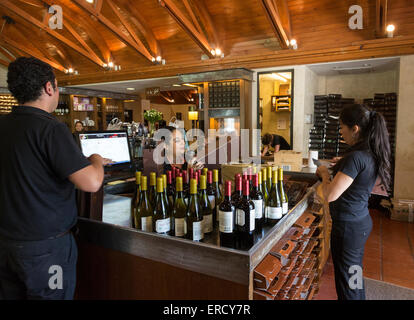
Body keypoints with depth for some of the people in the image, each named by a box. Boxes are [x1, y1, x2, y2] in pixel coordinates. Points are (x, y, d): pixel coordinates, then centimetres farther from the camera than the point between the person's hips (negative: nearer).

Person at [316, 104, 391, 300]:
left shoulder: (355, 157, -26)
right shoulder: (371, 154, 3)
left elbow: (330, 195, -27)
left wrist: (325, 174, -11)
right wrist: (342, 165, 9)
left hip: (348, 226, -9)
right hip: (361, 221, 9)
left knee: (346, 281, 9)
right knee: (355, 274, 26)